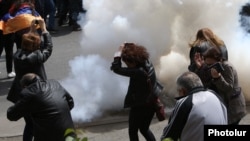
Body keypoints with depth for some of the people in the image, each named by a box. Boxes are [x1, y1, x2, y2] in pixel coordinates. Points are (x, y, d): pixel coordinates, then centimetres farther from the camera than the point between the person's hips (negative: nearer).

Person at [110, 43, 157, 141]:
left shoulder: (138, 72, -30)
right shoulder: (147, 64, -4)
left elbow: (116, 69, -28)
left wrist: (119, 52, -19)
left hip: (139, 106, -8)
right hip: (150, 104, 8)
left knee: (132, 131, 12)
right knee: (144, 129, 25)